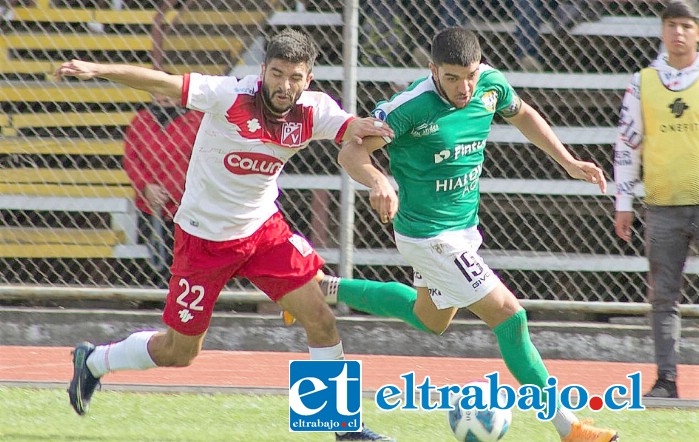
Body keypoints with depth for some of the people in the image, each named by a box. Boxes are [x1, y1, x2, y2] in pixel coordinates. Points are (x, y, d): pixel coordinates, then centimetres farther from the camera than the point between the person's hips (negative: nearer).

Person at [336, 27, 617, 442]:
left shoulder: (491, 84, -8)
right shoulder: (411, 107, -26)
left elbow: (522, 114, 14)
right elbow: (351, 151, -22)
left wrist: (569, 162, 9)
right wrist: (377, 181, -43)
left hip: (464, 225, 9)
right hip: (428, 234, -8)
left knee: (432, 320, 29)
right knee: (508, 315, -11)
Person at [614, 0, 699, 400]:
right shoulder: (643, 83, 6)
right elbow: (627, 144, 9)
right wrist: (624, 203, 6)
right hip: (662, 208, 2)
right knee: (663, 298, 3)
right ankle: (666, 379, 7)